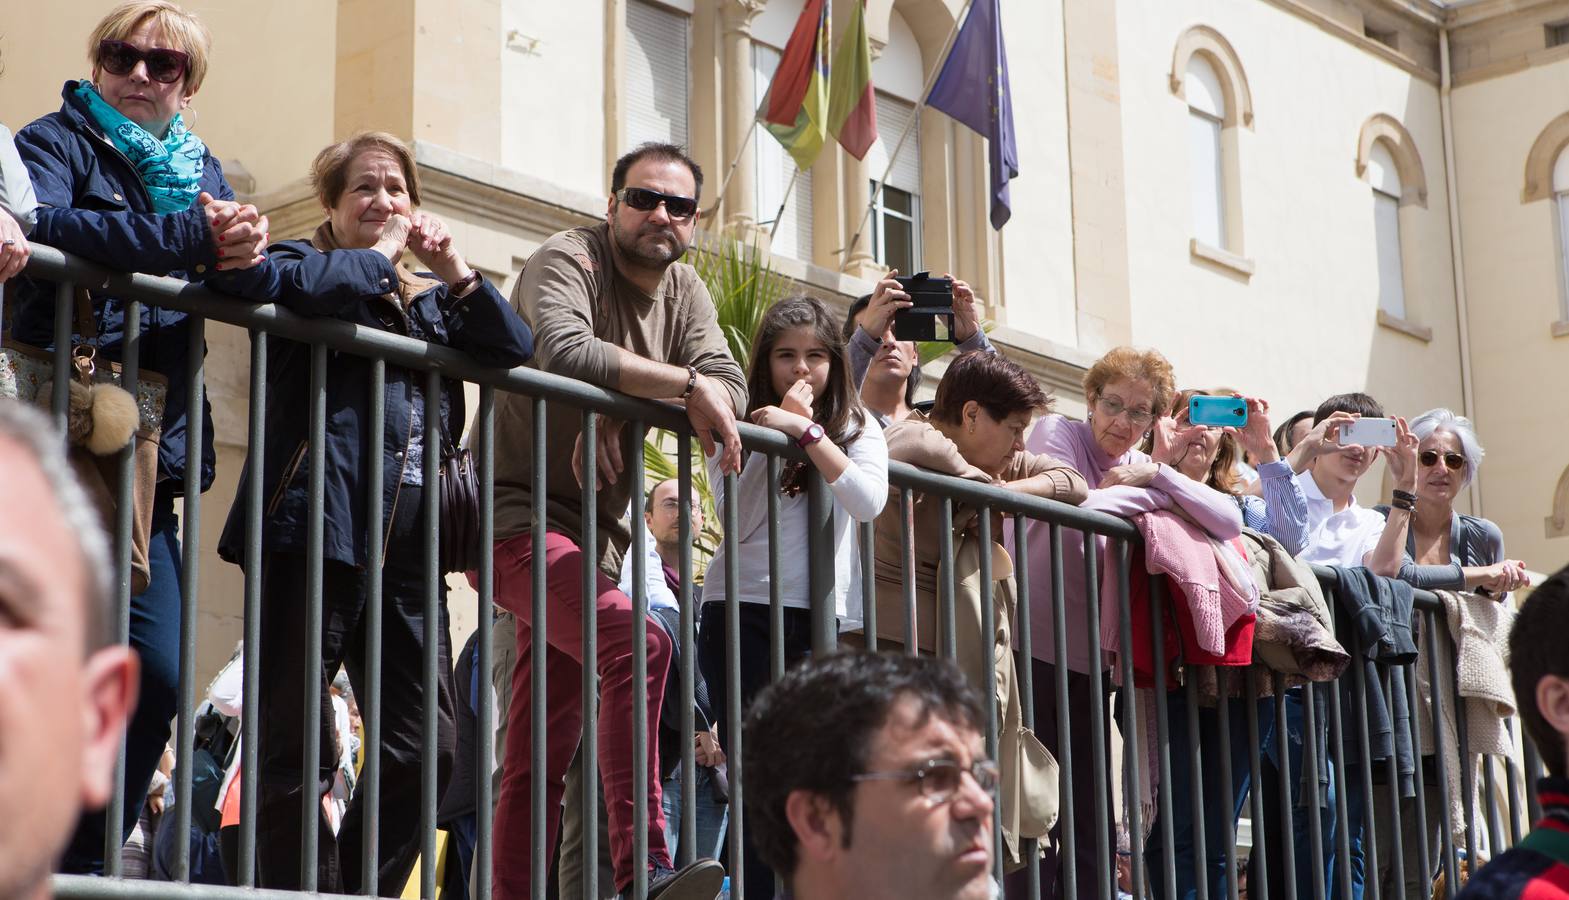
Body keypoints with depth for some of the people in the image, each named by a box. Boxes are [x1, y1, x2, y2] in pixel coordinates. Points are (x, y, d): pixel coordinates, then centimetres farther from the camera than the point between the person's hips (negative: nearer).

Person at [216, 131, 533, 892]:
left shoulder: (428, 300, 27)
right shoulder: (311, 260, 9)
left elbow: (515, 350, 14)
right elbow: (281, 282, -16)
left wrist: (455, 271, 3)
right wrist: (379, 256, -2)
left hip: (407, 544, 6)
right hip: (316, 531, -6)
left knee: (426, 748, 2)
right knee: (295, 746, -4)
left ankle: (364, 891, 12)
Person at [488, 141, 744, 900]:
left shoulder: (683, 288, 13)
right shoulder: (567, 260, -8)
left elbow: (729, 384, -1)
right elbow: (564, 351, -29)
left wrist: (626, 413, -17)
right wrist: (685, 383, -23)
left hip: (593, 534, 9)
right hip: (519, 517, -9)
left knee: (542, 756, 8)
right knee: (636, 640, -30)